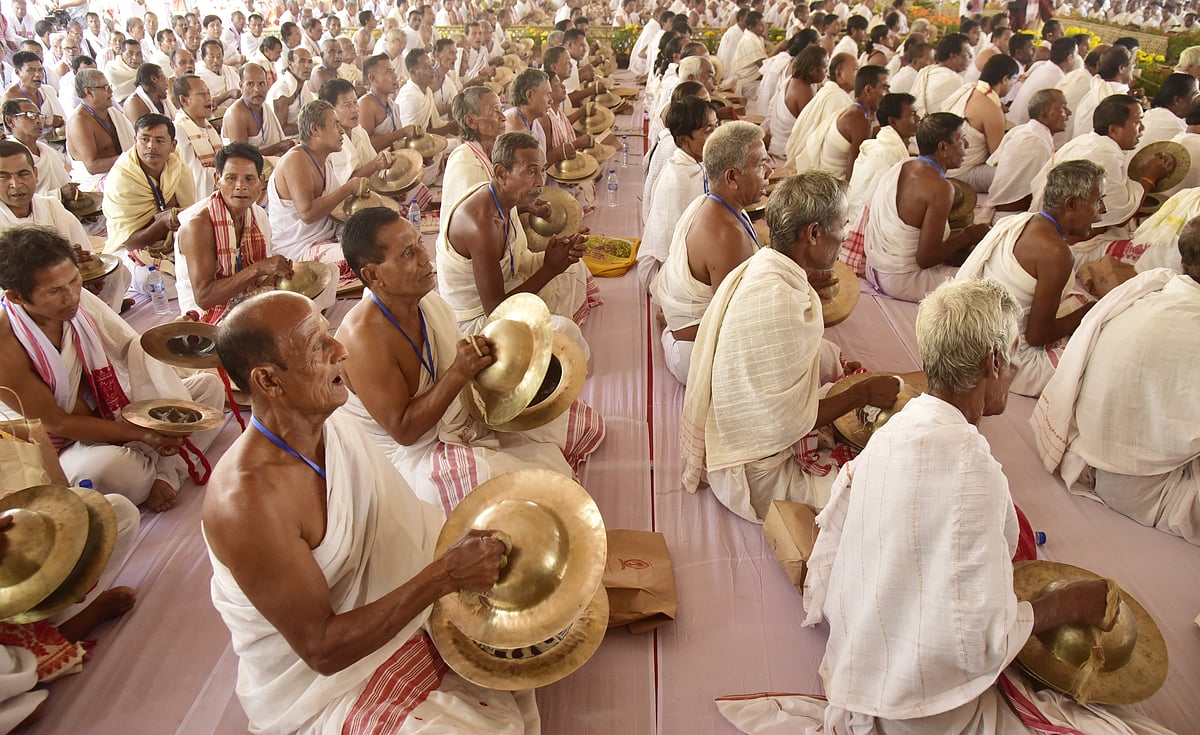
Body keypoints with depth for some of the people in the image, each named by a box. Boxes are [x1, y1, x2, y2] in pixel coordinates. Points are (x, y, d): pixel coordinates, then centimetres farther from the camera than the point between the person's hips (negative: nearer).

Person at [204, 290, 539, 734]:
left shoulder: (332, 425, -8)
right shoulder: (246, 502, -32)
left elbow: (404, 521, 1)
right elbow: (321, 649, -27)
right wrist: (446, 575, -31)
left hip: (383, 605, 7)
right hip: (318, 683, -7)